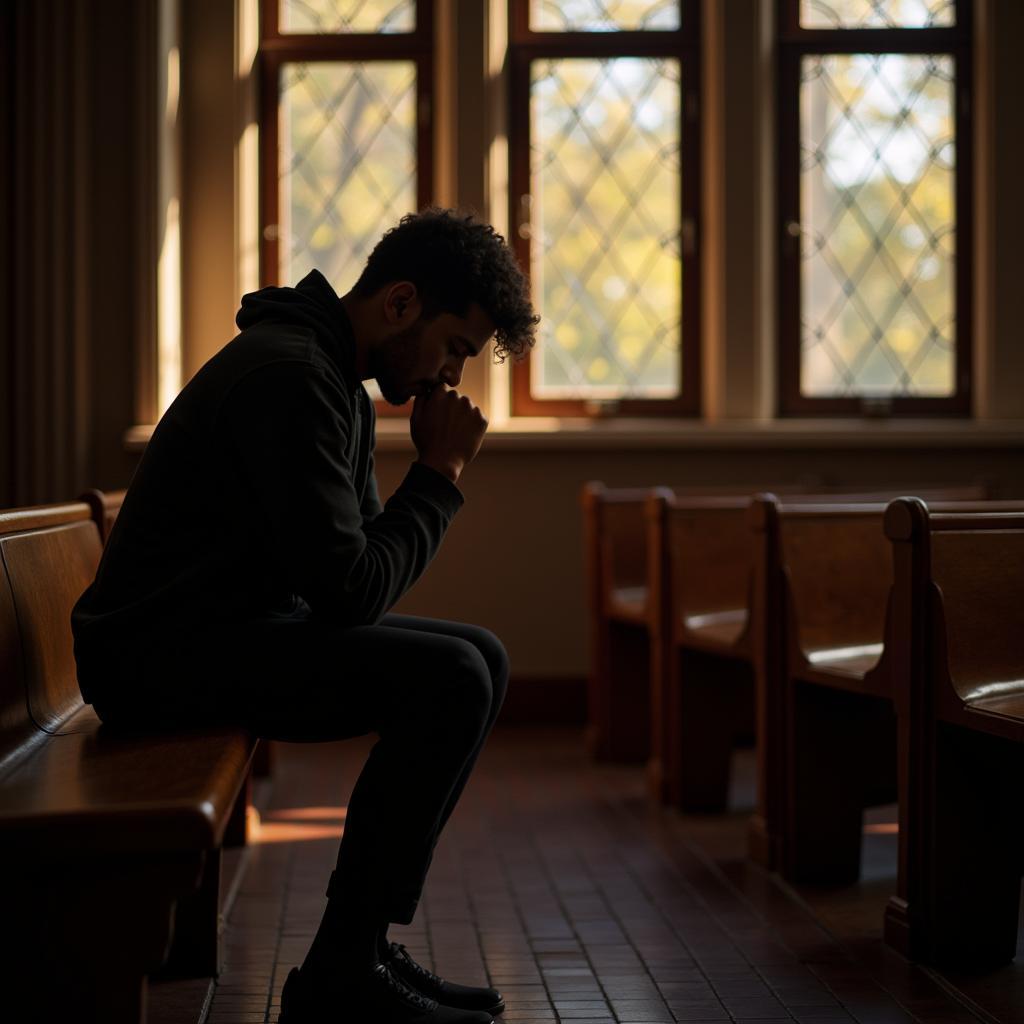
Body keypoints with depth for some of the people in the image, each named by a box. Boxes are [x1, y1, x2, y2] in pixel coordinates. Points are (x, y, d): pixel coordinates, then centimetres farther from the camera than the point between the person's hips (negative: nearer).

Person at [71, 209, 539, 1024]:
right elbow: (349, 589, -23)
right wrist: (439, 473, -12)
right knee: (448, 678, -23)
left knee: (481, 659, 8)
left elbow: (361, 562, 15)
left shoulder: (342, 383, 13)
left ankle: (364, 945, 7)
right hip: (161, 654, -11)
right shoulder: (290, 377, -21)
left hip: (240, 627, 11)